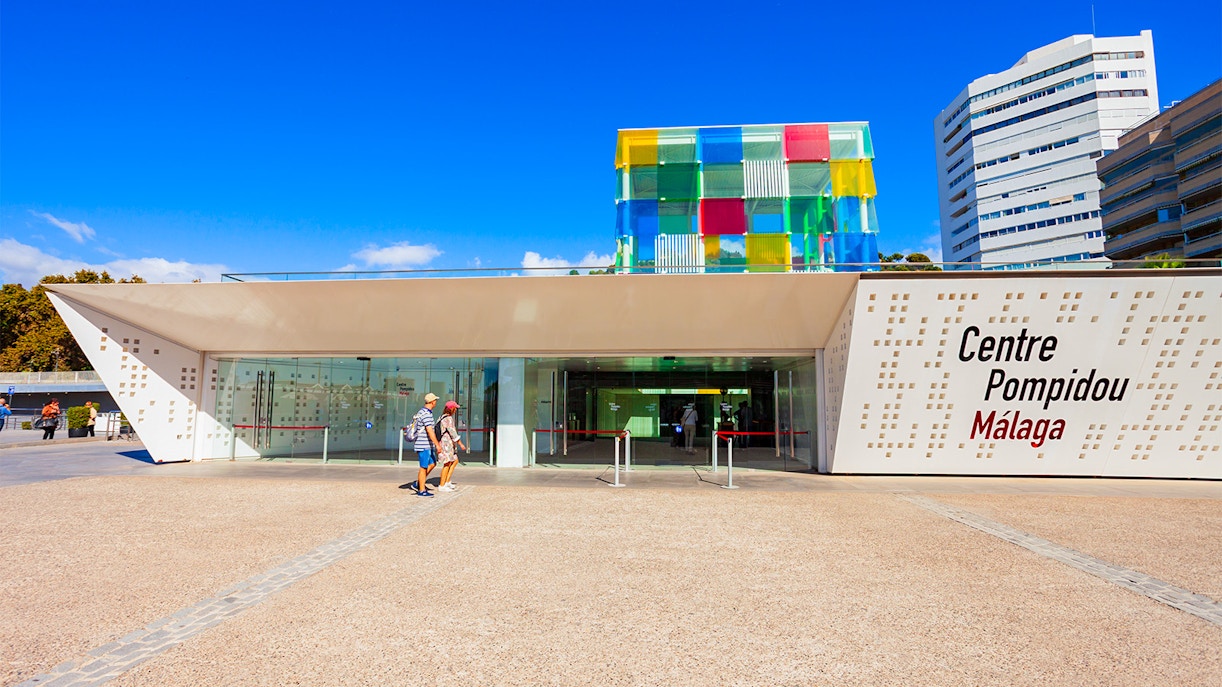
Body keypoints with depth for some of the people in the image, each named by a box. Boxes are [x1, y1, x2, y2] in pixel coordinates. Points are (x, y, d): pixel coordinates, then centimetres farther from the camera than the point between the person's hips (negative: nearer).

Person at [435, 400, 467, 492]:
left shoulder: (444, 417, 15)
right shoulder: (448, 418, -17)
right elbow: (452, 432, -20)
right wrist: (460, 443, -17)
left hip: (449, 443, 10)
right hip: (446, 443, -10)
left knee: (455, 461, 15)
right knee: (447, 464, -5)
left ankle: (447, 482, 17)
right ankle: (441, 486, -1)